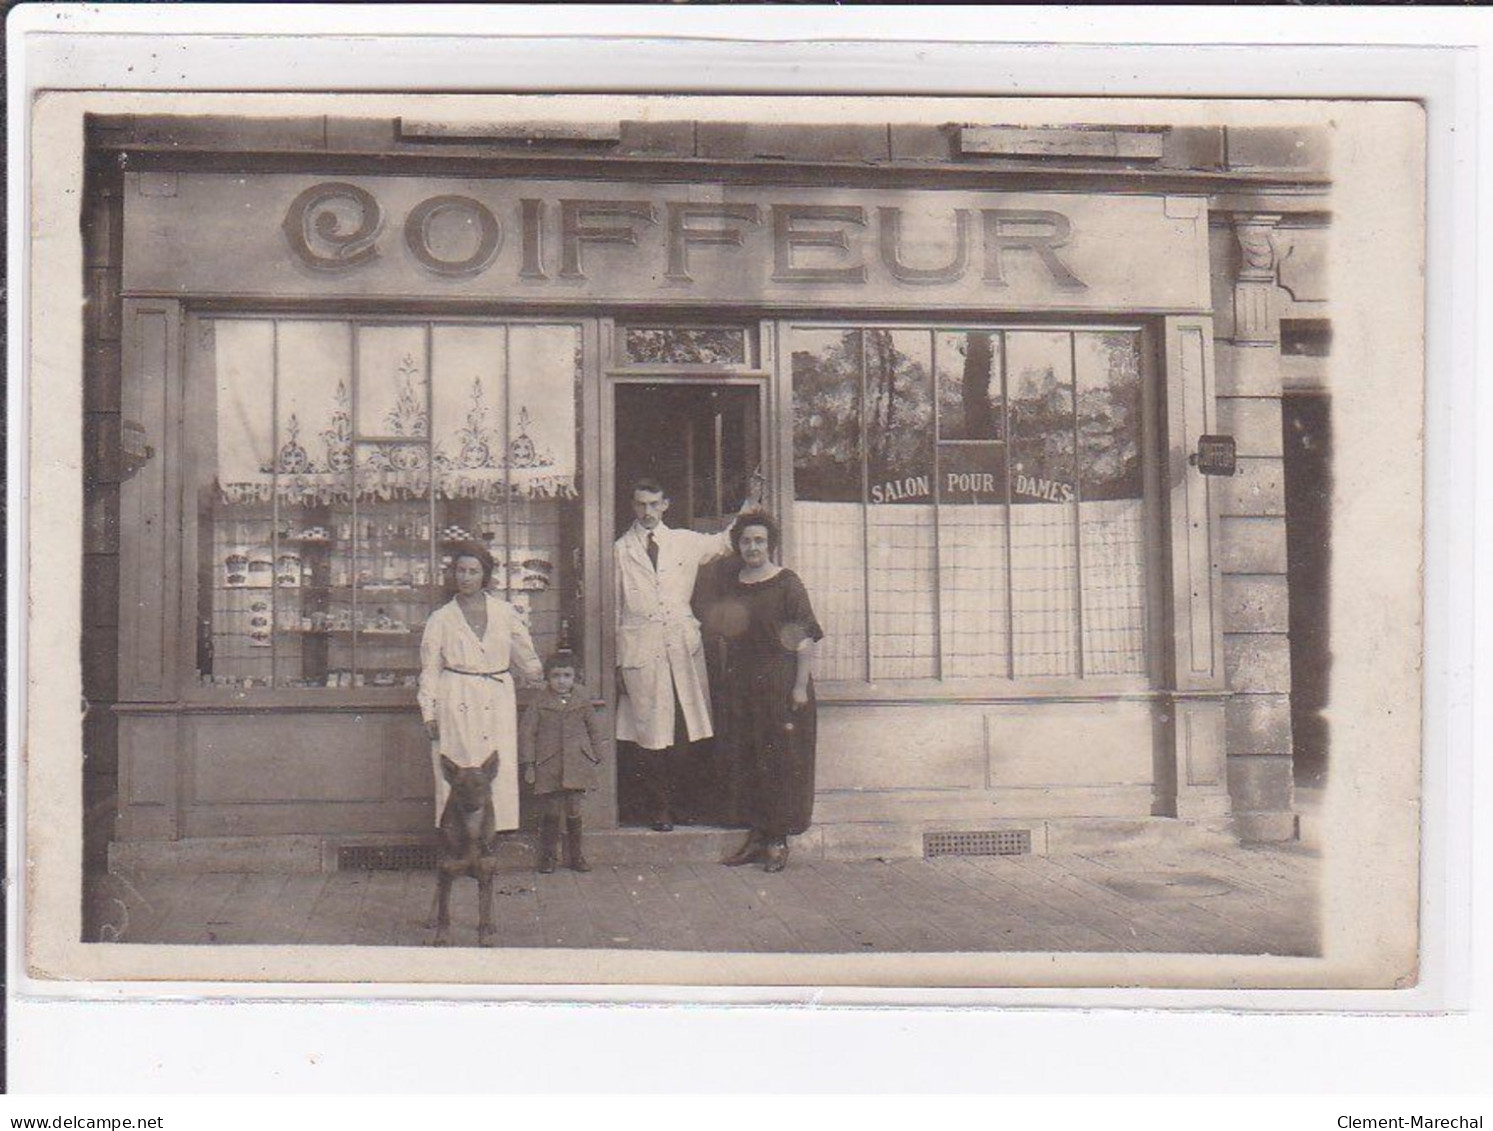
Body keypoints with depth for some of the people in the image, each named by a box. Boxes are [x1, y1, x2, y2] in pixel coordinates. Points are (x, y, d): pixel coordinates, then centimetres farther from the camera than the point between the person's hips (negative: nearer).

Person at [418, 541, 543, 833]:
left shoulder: (504, 612, 8)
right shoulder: (441, 619, 5)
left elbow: (525, 656, 20)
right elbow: (430, 669, 7)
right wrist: (429, 713, 3)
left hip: (497, 700, 2)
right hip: (457, 701, -2)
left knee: (501, 773, -4)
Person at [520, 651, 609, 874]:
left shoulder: (583, 704, 7)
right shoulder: (538, 706, 0)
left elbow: (597, 731, 14)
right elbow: (526, 734, 1)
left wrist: (596, 758, 9)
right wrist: (528, 764, -2)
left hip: (576, 767, 2)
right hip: (548, 768, -2)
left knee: (574, 811, 4)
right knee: (551, 812, 0)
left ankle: (575, 855, 15)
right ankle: (547, 856, 13)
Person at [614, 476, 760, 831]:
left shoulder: (685, 542, 13)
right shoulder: (621, 549, 8)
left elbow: (721, 544, 28)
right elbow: (615, 604, 9)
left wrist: (742, 519, 10)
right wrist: (617, 657, 6)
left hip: (683, 642, 2)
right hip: (641, 647, -2)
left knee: (685, 727, 0)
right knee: (651, 729, -3)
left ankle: (669, 796, 17)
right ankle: (659, 807, 7)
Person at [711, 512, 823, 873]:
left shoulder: (787, 584, -6)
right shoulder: (733, 586, 13)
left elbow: (805, 638, -10)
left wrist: (801, 685, -16)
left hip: (780, 684, -6)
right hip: (741, 686, 6)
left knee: (782, 761, -3)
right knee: (749, 760, 8)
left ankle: (778, 840, 2)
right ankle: (757, 835, 16)